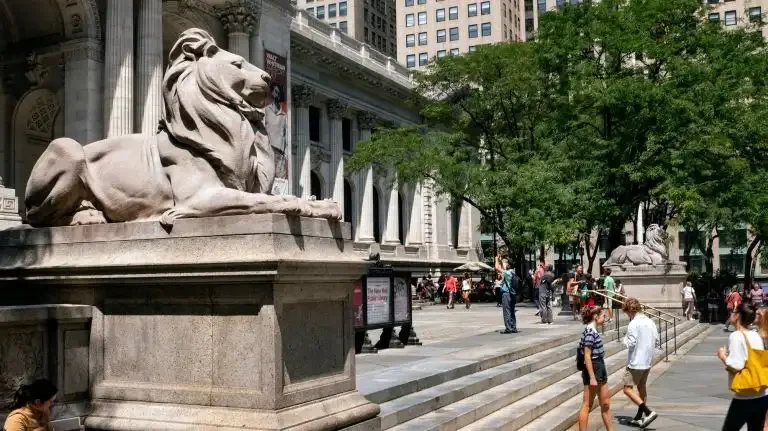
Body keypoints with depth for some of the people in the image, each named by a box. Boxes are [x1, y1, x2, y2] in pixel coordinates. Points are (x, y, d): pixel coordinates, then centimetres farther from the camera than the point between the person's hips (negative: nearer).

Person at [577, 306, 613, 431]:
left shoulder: (593, 331, 10)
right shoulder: (590, 332, -18)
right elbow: (587, 356, -21)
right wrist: (592, 377, -22)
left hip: (600, 370, 9)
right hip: (592, 370, -9)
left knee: (605, 404, 14)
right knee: (587, 405, 0)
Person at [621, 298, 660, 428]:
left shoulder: (633, 324, -17)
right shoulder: (650, 322, 6)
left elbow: (631, 344, -20)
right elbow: (656, 340, 10)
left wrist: (625, 339, 0)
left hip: (635, 362, -8)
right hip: (648, 361, 8)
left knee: (627, 389, -3)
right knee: (642, 387, 19)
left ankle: (648, 412, -14)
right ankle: (639, 418, 25)